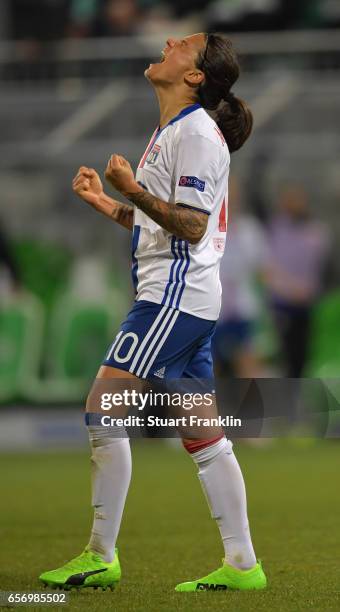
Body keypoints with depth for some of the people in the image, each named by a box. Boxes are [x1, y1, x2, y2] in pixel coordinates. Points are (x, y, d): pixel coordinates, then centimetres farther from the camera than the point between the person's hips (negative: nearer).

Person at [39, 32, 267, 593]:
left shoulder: (196, 133, -12)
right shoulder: (172, 131, 19)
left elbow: (192, 226, -18)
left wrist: (134, 190, -25)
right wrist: (106, 203, 18)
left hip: (177, 295, -10)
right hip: (180, 298, 10)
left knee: (103, 409, -12)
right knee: (204, 436, 7)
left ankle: (101, 557, -9)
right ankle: (241, 564, 7)